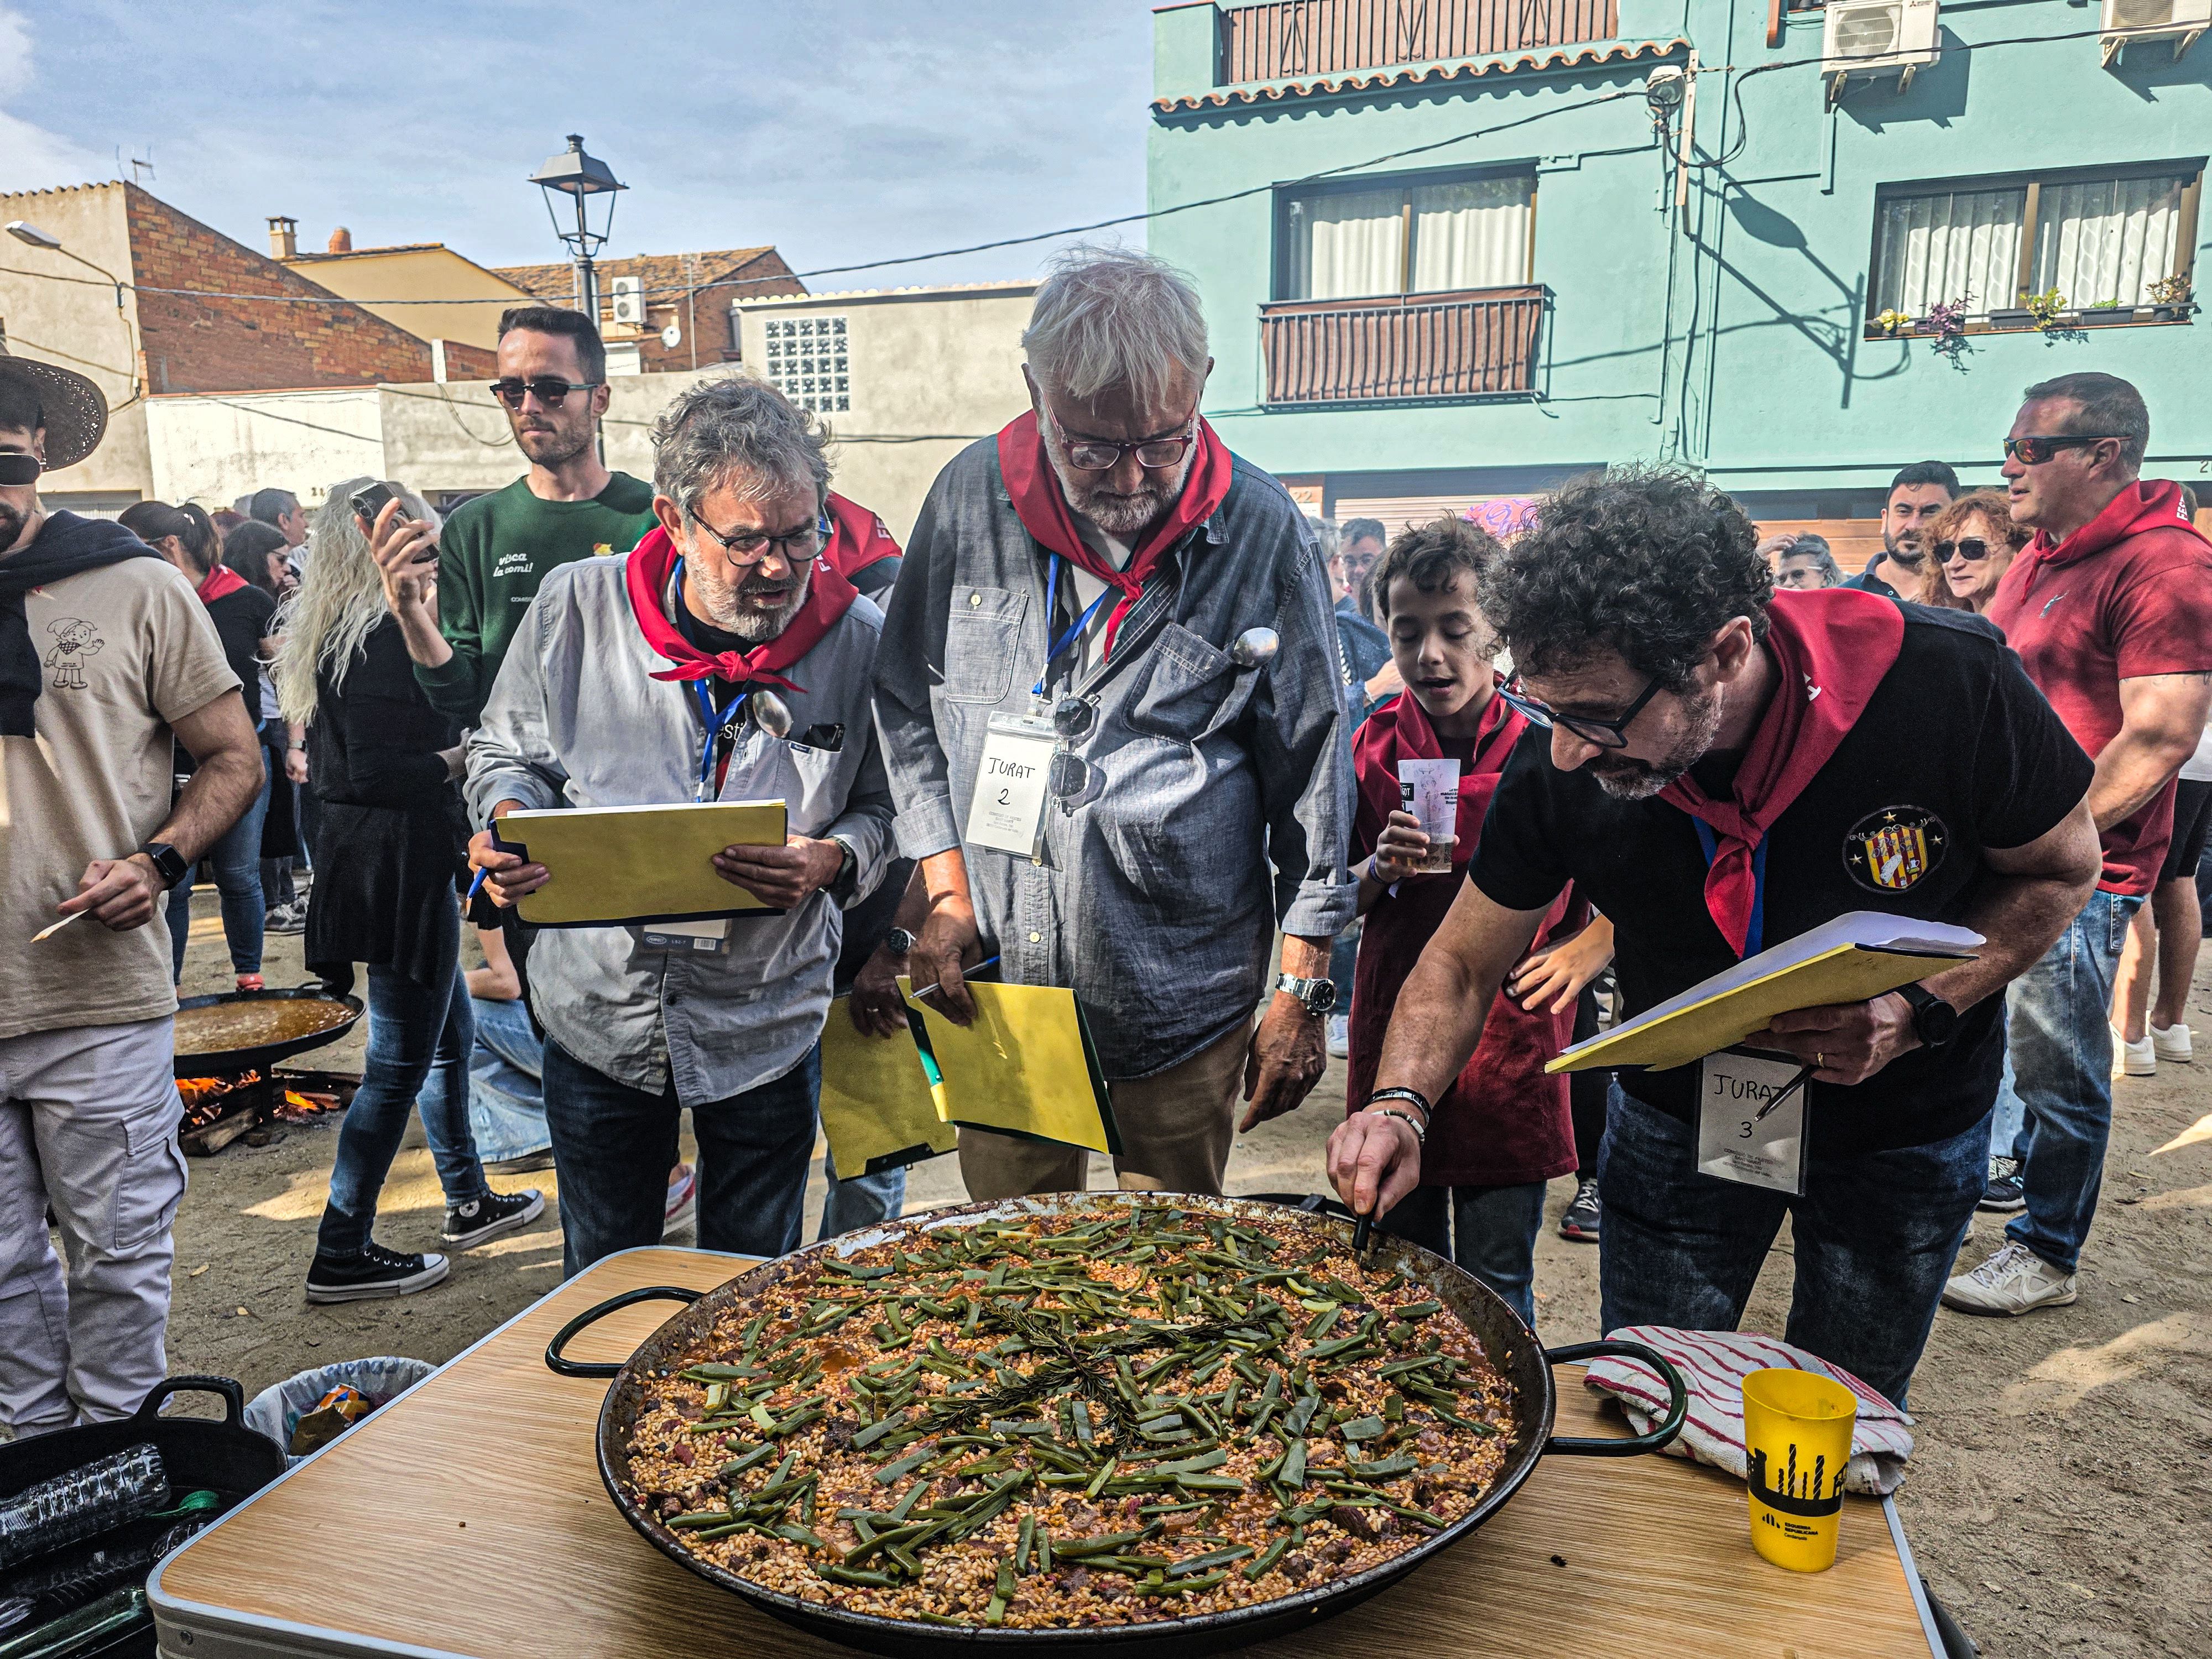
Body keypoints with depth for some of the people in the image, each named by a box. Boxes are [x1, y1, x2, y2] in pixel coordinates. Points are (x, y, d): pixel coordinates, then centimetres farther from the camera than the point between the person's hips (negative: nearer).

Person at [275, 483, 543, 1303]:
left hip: (374, 860, 11)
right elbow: (374, 771, -24)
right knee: (400, 1066, -1)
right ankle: (342, 1255, 10)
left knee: (449, 1036, 20)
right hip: (398, 867, -11)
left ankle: (469, 1203, 33)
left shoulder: (332, 631, 13)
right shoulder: (381, 636, -18)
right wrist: (458, 760, -11)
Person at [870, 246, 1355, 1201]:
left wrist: (1304, 989, -2)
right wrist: (946, 891, -1)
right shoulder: (970, 498, -6)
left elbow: (1313, 766, -3)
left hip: (1184, 1003, -2)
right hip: (997, 983, 2)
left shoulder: (1262, 532, -10)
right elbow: (906, 705, 6)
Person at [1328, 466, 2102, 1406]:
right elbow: (1464, 964, -12)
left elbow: (2062, 868, -11)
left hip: (1901, 1133, 0)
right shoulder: (1558, 765, -25)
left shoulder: (1946, 684, -31)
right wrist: (1400, 1104, -29)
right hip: (1679, 1116, 1)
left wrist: (1921, 1012, -27)